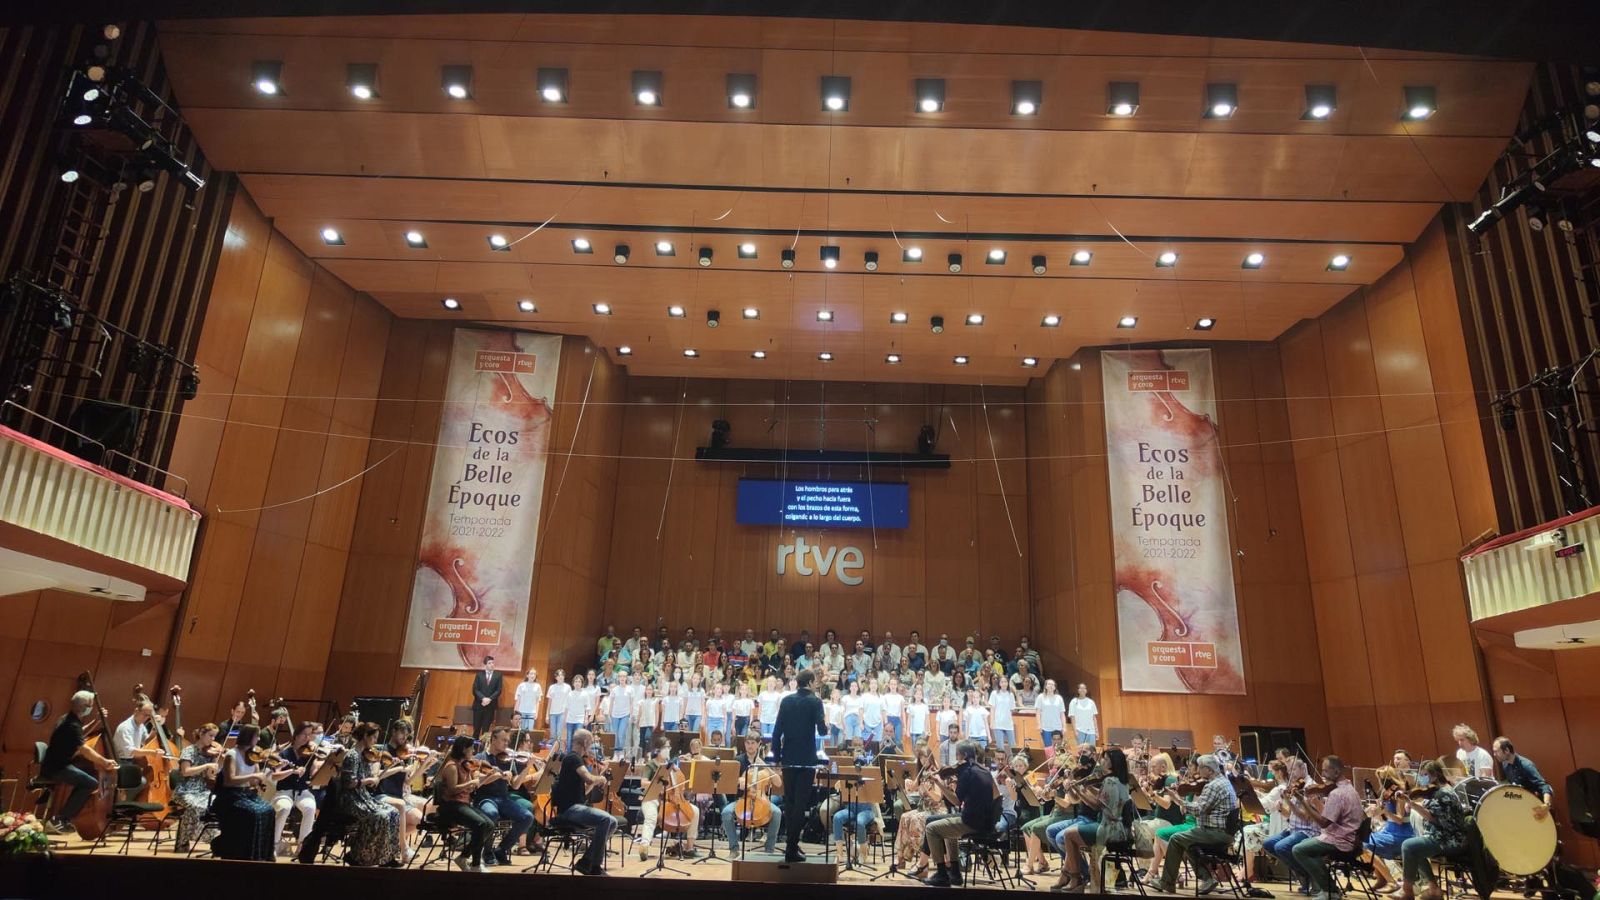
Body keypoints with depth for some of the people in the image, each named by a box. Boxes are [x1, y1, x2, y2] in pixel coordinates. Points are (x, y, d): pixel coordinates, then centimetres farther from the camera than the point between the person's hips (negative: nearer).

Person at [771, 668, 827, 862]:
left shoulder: (786, 701, 4)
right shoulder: (815, 702, -7)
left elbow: (777, 730, 2)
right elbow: (822, 730, -13)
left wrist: (777, 755, 11)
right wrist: (826, 728, 10)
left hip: (789, 759, 4)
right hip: (807, 759, -4)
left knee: (789, 803, 16)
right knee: (801, 804, 0)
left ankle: (792, 844, 26)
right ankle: (792, 848, -1)